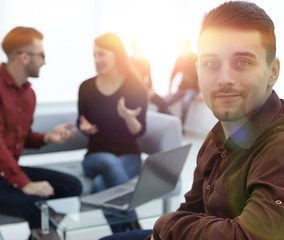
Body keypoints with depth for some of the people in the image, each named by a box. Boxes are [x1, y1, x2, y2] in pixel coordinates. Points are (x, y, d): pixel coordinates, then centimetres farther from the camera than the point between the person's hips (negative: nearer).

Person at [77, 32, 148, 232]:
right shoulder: (87, 87, 3)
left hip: (128, 155, -2)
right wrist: (85, 127, -9)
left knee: (101, 184, -35)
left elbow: (139, 131, -5)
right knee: (110, 162, -37)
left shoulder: (136, 87, -4)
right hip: (95, 156, 2)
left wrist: (128, 117, -26)